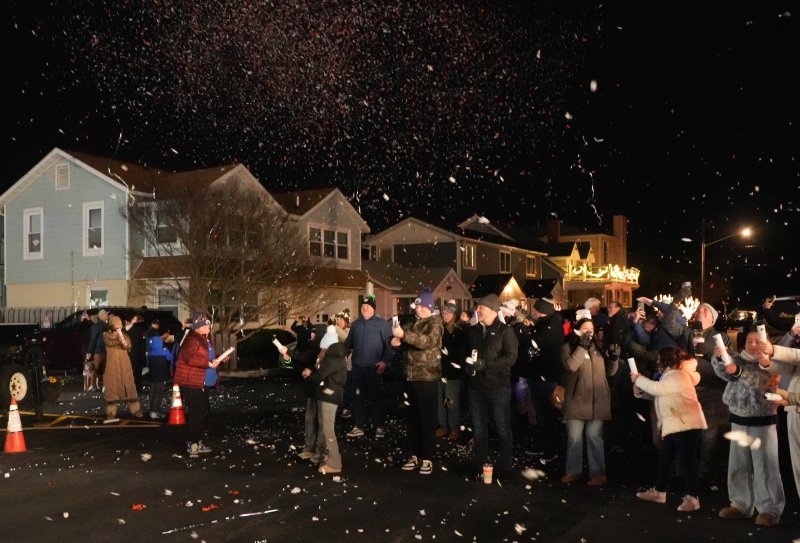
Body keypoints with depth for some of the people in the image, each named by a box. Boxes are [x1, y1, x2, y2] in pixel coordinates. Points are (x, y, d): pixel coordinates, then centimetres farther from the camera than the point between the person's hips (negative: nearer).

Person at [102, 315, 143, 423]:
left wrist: (125, 344, -25)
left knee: (128, 384, 1)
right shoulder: (107, 335, 7)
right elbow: (108, 342, -15)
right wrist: (119, 340, -32)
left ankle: (134, 409, 5)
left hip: (124, 363, 2)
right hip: (112, 363, -2)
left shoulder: (124, 335, 14)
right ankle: (111, 413, -5)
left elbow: (129, 345, -2)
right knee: (112, 385, -5)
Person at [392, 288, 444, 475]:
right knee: (412, 417, 11)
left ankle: (427, 458, 4)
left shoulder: (435, 323, -7)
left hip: (426, 377, -7)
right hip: (410, 376, 7)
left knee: (427, 418, -2)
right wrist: (396, 340, -6)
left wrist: (404, 334, -33)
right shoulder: (413, 323, 14)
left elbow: (429, 341, -25)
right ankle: (414, 455, 18)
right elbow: (404, 340, 18)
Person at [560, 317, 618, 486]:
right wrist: (582, 346, -16)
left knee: (594, 437, 4)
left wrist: (614, 357, -4)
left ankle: (598, 473, 9)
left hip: (597, 400, 2)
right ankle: (573, 471, 15)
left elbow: (610, 371, 13)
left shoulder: (598, 347, 12)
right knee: (574, 437, 4)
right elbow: (571, 366, -18)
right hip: (577, 399, -2)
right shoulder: (568, 347, 1)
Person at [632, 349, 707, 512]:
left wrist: (638, 379, -12)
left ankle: (692, 498, -2)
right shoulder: (671, 375, 19)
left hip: (685, 425, -11)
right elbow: (657, 392, 17)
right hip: (675, 425, 11)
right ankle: (659, 491, 25)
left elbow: (657, 388, -26)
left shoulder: (677, 376, -16)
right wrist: (640, 392, -1)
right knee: (664, 458, 15)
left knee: (687, 459, -7)